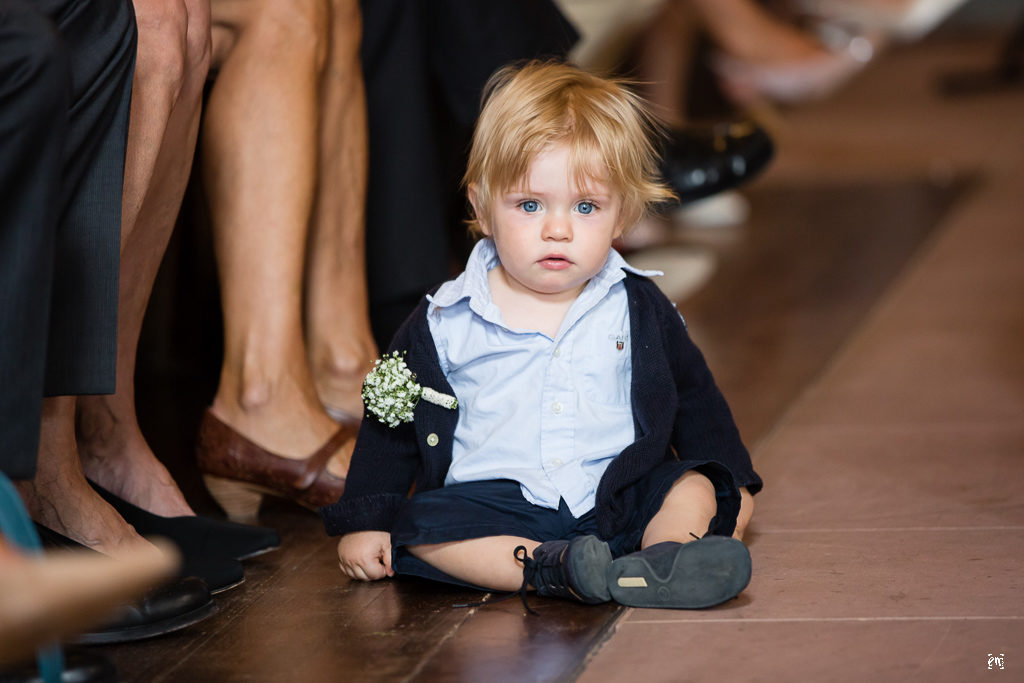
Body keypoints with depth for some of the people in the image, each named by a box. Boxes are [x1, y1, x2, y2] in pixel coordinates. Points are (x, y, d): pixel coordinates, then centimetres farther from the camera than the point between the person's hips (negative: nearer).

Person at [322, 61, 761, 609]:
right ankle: (552, 570, -47)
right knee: (419, 527, -28)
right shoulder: (445, 322, 3)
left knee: (695, 490, -22)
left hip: (620, 498, 1)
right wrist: (366, 520, 5)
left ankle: (662, 557, -50)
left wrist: (727, 482, 13)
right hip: (494, 499, -1)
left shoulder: (641, 309, 7)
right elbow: (392, 421, 11)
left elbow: (694, 397, 20)